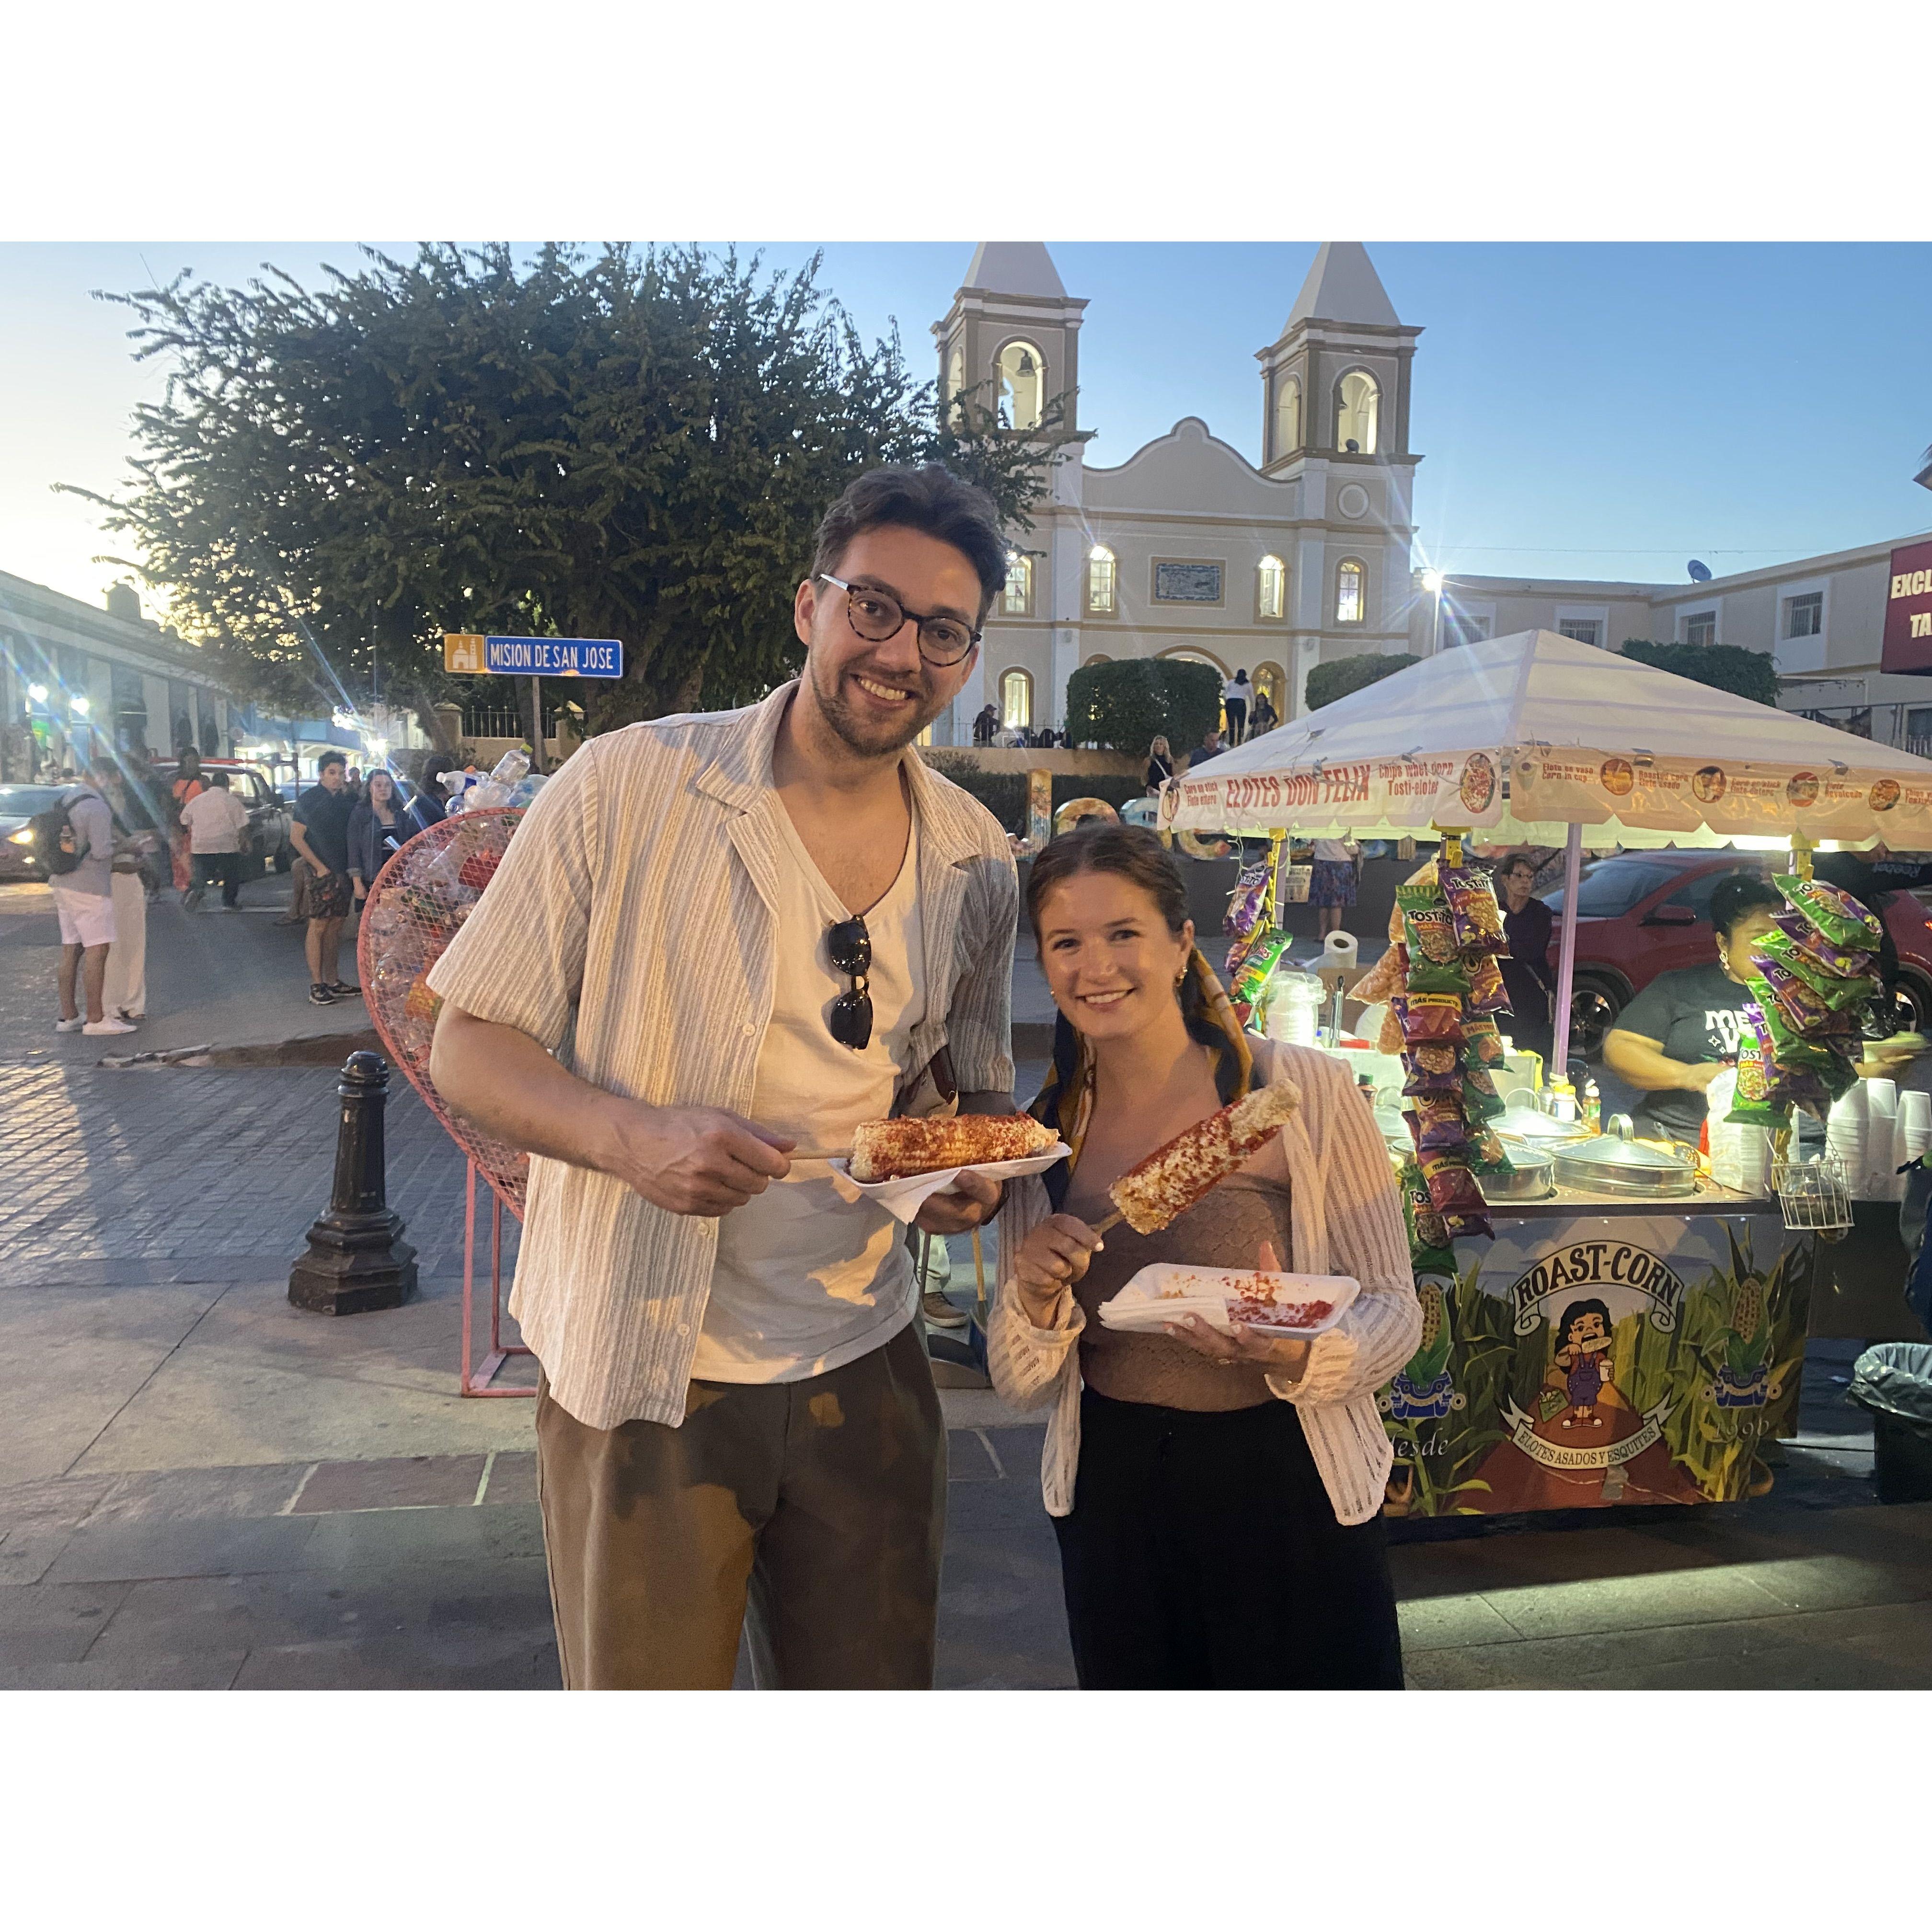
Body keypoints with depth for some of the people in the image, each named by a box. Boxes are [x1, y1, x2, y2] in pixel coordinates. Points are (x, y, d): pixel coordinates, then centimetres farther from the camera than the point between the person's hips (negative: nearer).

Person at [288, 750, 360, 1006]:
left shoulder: (344, 801, 13)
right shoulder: (308, 800, -5)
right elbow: (296, 837, -8)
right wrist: (320, 867, -12)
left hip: (343, 872, 6)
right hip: (323, 872, -6)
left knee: (335, 926, 10)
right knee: (318, 926, -5)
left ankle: (332, 982, 16)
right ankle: (316, 987, -5)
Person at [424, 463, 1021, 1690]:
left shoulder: (977, 859, 2)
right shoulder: (627, 788, -12)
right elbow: (468, 1048, -8)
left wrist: (980, 1165, -9)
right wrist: (636, 1136, -27)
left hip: (864, 1369, 4)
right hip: (643, 1368, -3)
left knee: (877, 1690, 18)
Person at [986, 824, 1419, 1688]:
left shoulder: (1306, 1091, -13)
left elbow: (1394, 1308, -7)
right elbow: (1021, 1388, 3)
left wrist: (1299, 1355, -28)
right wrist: (1034, 1298, -18)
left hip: (1288, 1489, -2)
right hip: (1112, 1496, 3)